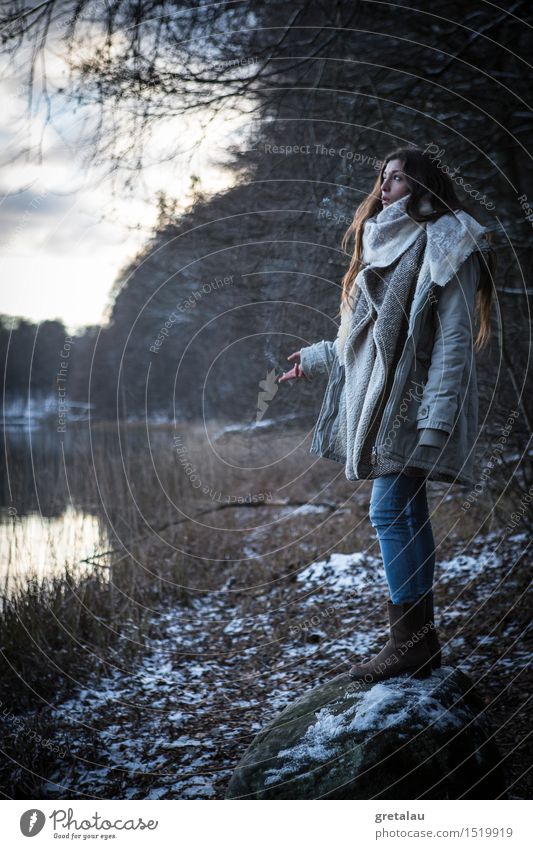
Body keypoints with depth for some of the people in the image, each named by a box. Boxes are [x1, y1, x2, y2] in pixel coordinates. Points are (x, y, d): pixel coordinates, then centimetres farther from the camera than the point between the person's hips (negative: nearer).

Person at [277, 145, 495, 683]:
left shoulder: (445, 246, -5)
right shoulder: (387, 247, 21)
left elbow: (453, 338, -13)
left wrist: (437, 417, -21)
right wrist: (314, 359, 33)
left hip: (412, 399, -8)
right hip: (379, 401, 8)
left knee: (390, 512, -14)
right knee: (407, 515, 6)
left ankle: (410, 642, -9)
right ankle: (420, 641, 9)